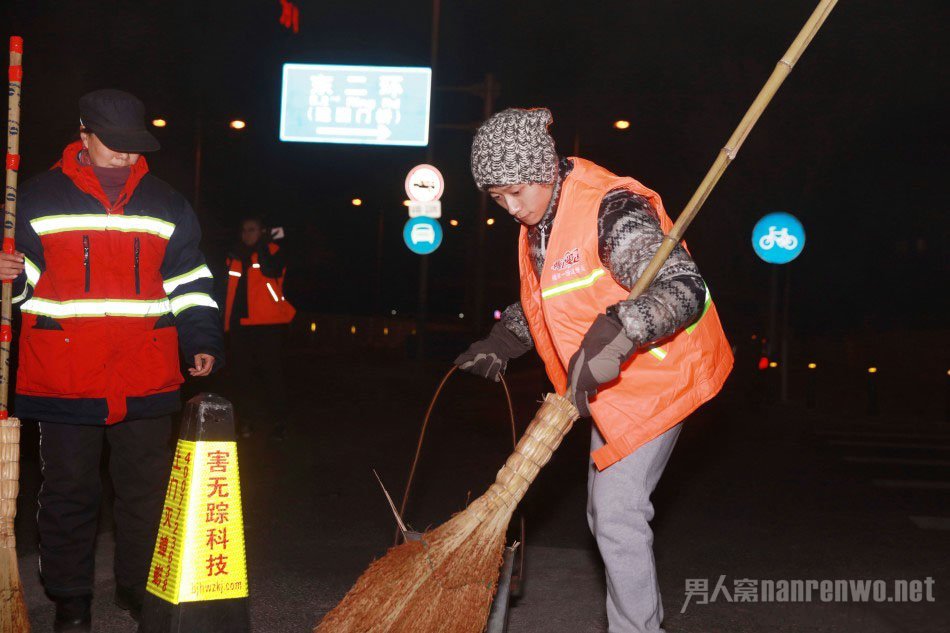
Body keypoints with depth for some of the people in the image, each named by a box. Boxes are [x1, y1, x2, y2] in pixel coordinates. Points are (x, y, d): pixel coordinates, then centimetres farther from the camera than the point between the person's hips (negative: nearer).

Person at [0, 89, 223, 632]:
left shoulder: (166, 205, 10)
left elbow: (190, 283, 12)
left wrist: (201, 343, 2)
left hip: (146, 380, 1)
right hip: (62, 378, -1)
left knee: (148, 490, 7)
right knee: (69, 492, 9)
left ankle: (141, 589, 24)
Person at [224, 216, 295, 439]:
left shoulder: (272, 251, 2)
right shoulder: (234, 256, 16)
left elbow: (272, 270, -20)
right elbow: (228, 290, 20)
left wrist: (262, 245, -14)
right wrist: (226, 321, 16)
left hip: (268, 323, -5)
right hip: (240, 325, 5)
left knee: (272, 372, -5)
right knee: (241, 373, 8)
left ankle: (280, 421, 2)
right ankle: (244, 419, 18)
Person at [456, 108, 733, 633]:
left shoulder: (613, 210, -26)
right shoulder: (537, 221, 4)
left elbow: (682, 291, -36)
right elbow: (538, 304, 21)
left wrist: (615, 334, -49)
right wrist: (502, 342, 7)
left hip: (655, 376, -9)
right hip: (610, 385, 10)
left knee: (617, 514, -13)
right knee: (604, 515, 17)